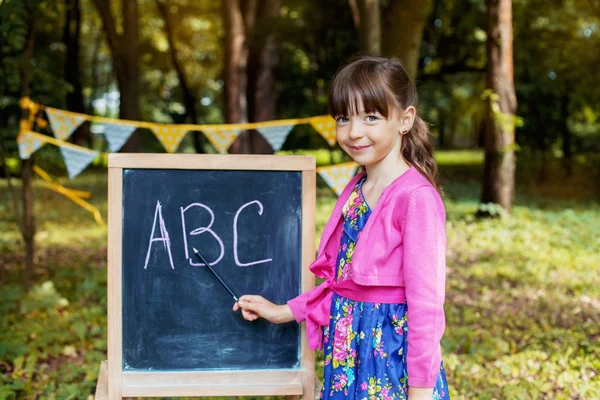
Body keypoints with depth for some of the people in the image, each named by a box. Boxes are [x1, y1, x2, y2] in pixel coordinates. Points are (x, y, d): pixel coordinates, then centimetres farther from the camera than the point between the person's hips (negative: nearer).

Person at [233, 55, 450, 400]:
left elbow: (425, 302, -19)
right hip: (347, 351, 7)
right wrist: (283, 312, 16)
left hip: (394, 352, -7)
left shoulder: (415, 198, -18)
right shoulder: (355, 192, 7)